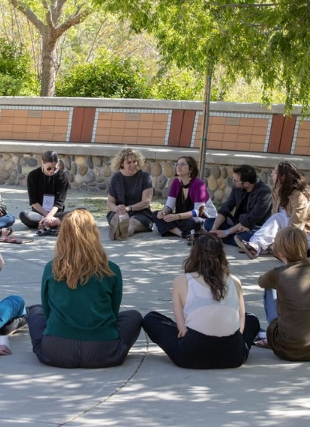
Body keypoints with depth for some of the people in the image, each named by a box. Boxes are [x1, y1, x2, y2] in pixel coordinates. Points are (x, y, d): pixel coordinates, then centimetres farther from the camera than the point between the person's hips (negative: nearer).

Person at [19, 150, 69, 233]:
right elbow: (34, 202, -6)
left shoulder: (62, 176, -5)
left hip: (56, 212, 0)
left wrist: (49, 216, -27)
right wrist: (47, 215, -18)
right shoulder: (33, 176, -4)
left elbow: (59, 202, -10)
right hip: (39, 212, 0)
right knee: (24, 215, -34)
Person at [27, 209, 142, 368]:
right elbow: (114, 312, 10)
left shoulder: (51, 269, 0)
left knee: (35, 311, 30)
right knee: (134, 316, 26)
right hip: (101, 355, 0)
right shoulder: (111, 271, -3)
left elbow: (47, 312, 12)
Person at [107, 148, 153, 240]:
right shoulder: (116, 178, 11)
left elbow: (146, 202, -8)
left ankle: (126, 230, -76)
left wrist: (129, 208, -25)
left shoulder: (145, 176, 2)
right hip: (118, 213, 2)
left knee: (132, 222, -38)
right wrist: (116, 208, -18)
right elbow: (110, 203, 8)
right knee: (119, 218, -36)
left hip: (140, 213, -2)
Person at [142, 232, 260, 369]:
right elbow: (241, 323, 10)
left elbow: (182, 328, -2)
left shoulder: (181, 281, 3)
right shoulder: (234, 282, 9)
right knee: (252, 320, 36)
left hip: (192, 357, -2)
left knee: (150, 319, 24)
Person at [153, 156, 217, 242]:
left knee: (192, 222, -43)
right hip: (183, 219, 8)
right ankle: (184, 234, -29)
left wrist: (177, 216, -36)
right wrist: (163, 212, -25)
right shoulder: (176, 183, 3)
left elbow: (198, 212, -24)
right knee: (156, 215, -13)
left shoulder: (198, 184, -18)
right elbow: (169, 205, 0)